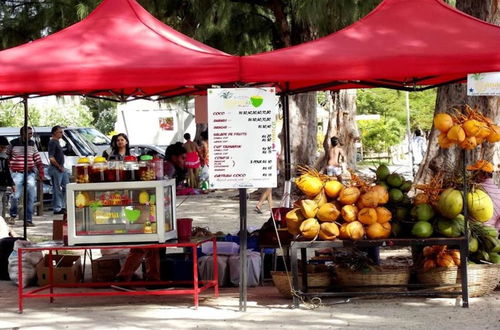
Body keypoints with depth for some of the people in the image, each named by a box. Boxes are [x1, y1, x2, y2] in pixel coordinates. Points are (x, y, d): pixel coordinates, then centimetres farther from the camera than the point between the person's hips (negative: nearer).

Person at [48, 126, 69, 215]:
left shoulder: (57, 142, 16)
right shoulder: (52, 142, -14)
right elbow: (51, 158, -22)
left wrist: (62, 167, 14)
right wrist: (59, 166, -16)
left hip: (61, 168, 10)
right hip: (55, 168, -10)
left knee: (66, 187, 12)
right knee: (56, 190, -4)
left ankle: (63, 206, 19)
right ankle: (57, 209, 1)